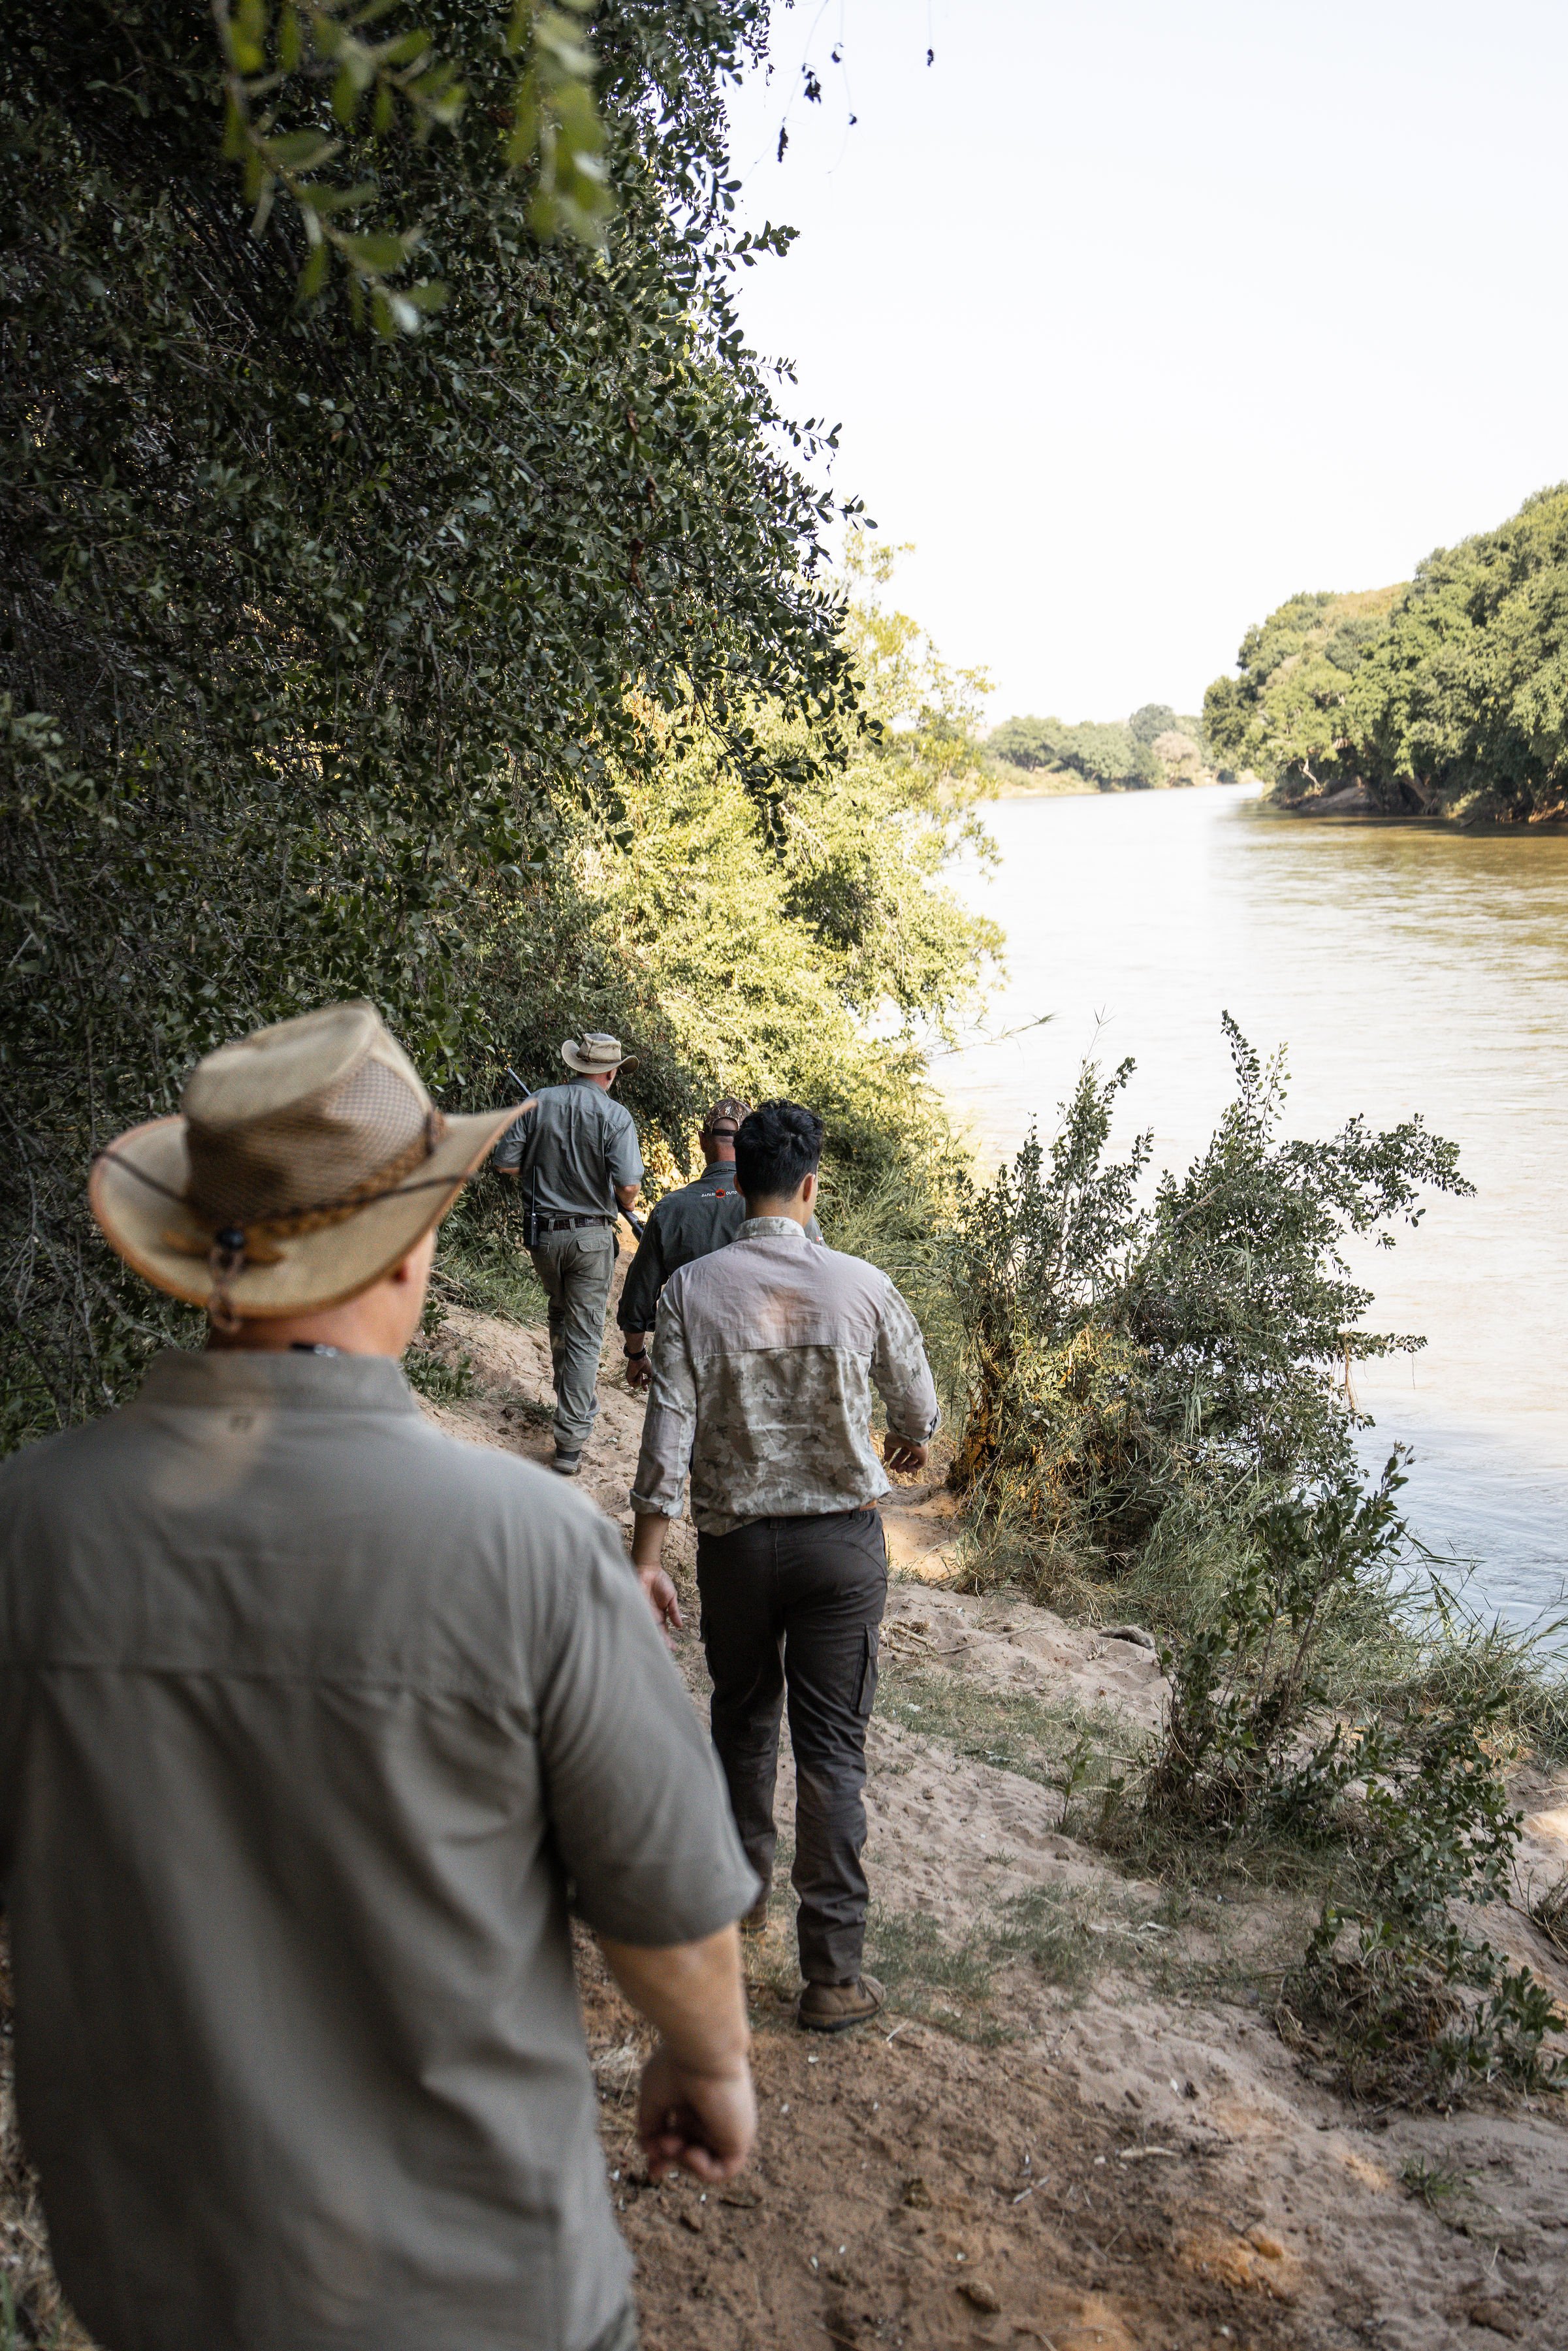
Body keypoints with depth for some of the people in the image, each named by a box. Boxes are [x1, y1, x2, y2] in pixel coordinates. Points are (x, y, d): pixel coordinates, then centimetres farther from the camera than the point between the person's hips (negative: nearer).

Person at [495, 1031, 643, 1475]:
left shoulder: (537, 1103, -3)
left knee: (560, 1316, 27)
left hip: (543, 1233, 3)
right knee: (584, 1337, 3)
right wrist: (626, 1207, 4)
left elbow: (506, 1164, -3)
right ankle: (570, 1443, 1)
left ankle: (574, 1401, 43)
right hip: (591, 1237, -3)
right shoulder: (615, 1116, -12)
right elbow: (627, 1187, -19)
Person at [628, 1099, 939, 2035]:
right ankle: (834, 1971, 8)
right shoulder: (862, 1285, -8)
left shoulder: (693, 1290, -9)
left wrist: (647, 1554, -5)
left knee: (743, 1718, 23)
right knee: (833, 1746, 5)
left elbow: (669, 1430, -12)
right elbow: (915, 1399, 8)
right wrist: (914, 1441, 31)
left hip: (736, 1541, 1)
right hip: (843, 1538, -1)